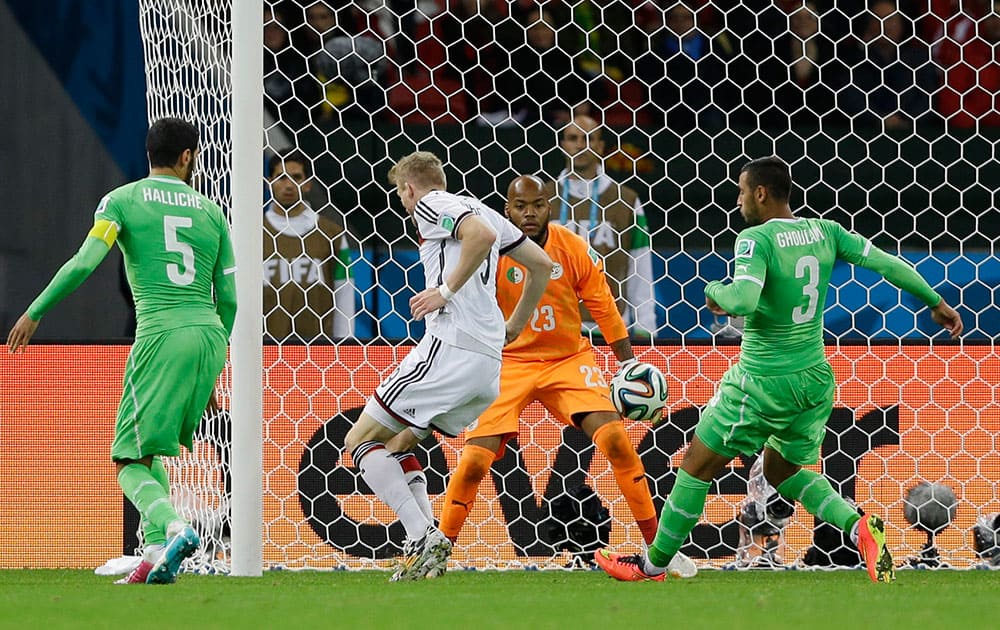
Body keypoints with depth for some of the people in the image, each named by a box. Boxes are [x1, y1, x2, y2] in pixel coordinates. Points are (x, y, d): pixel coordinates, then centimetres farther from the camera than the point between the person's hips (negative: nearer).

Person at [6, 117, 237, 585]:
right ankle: (156, 555, 3)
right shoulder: (211, 211, 17)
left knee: (131, 462, -5)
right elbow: (228, 300, 16)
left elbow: (84, 263, -7)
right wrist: (211, 374, 25)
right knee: (153, 455, 18)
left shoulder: (122, 200, 6)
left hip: (161, 335, -4)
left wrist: (34, 312, 2)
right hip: (210, 336, 5)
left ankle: (173, 528, -33)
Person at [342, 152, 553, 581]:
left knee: (361, 441, -2)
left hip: (450, 348, -9)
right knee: (397, 443, 21)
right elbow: (541, 263, 26)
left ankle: (423, 538, -16)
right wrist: (513, 327, 31)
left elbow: (481, 235, -21)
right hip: (490, 365, 9)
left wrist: (448, 291, -15)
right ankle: (424, 549, 4)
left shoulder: (431, 204, -1)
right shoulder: (480, 210, 24)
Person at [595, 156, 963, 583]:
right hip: (816, 379, 7)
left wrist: (715, 291, -13)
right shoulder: (825, 232, 0)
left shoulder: (756, 240, -20)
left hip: (764, 383, -7)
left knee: (697, 465, 9)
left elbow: (743, 301, -35)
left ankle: (653, 564, 20)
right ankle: (860, 527, 0)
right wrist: (936, 302, 15)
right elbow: (887, 264, 3)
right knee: (783, 471, 24)